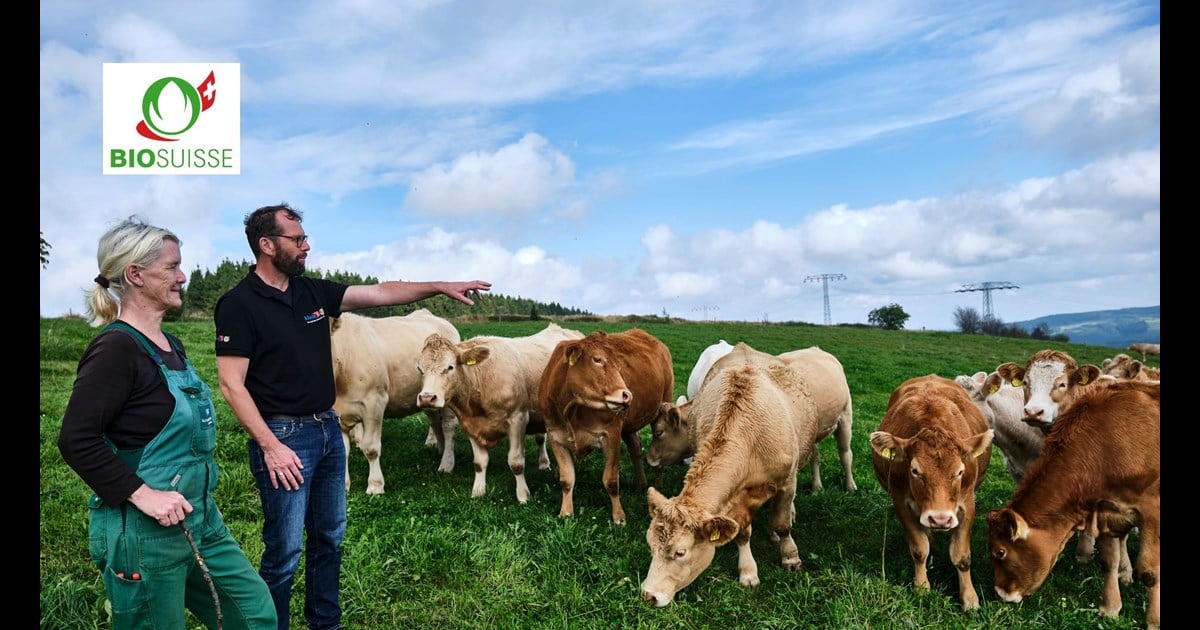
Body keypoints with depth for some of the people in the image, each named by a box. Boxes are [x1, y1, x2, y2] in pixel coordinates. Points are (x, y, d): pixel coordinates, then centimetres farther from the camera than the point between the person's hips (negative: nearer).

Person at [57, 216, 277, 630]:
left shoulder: (170, 345, 10)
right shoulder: (117, 348, -17)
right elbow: (76, 440, -22)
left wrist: (202, 500, 15)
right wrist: (143, 495, -24)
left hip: (199, 520, 9)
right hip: (144, 533, -9)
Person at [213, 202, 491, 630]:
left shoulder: (314, 291, 7)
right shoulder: (239, 304, -13)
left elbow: (381, 294, 9)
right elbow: (232, 384, -16)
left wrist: (439, 287, 1)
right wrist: (269, 446, -20)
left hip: (329, 429, 7)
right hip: (283, 435, -7)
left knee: (330, 537, 18)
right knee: (285, 550, 0)